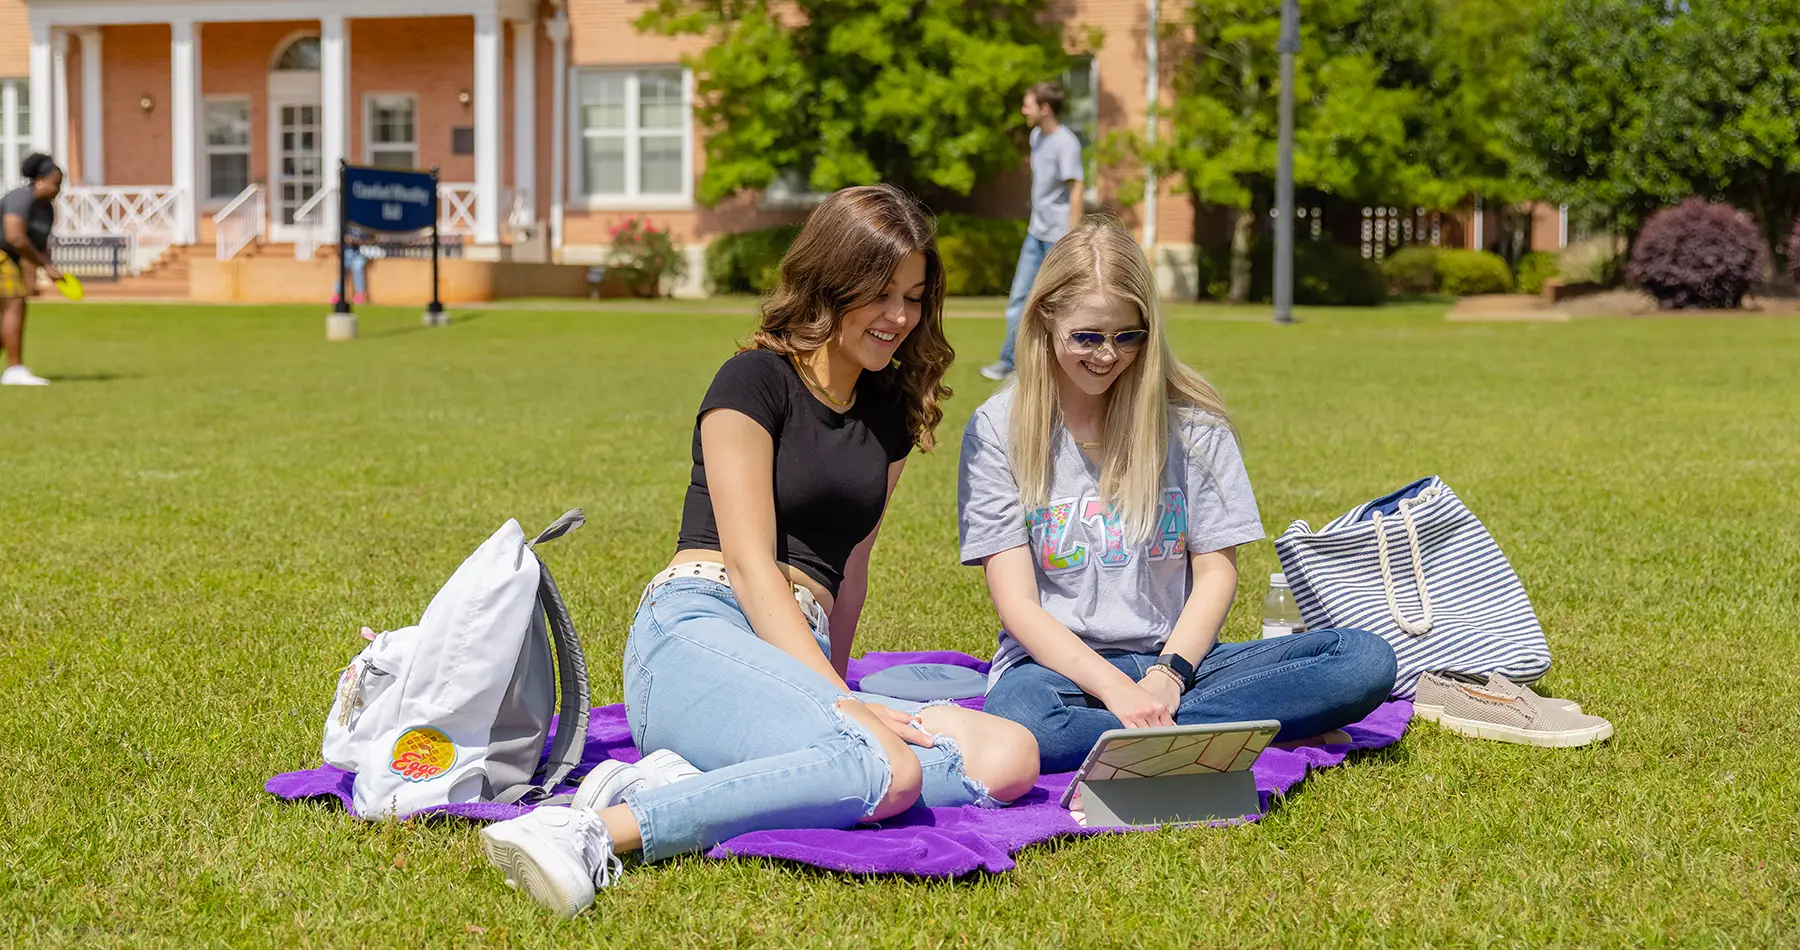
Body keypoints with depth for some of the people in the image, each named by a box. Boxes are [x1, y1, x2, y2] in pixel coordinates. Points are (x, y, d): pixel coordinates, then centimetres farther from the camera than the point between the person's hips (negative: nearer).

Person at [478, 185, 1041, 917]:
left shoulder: (890, 415, 21)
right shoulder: (755, 381, 0)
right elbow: (750, 563, -8)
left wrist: (835, 688, 23)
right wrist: (837, 699, -16)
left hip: (794, 661, 7)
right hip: (695, 636, -7)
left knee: (1009, 757, -21)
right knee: (883, 769, -36)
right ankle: (598, 832, -36)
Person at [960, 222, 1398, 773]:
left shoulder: (1191, 420, 4)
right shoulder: (998, 431, -2)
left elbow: (1217, 572, 3)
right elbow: (1017, 604, -8)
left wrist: (1167, 676, -15)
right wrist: (1116, 689, -21)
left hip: (1177, 661, 2)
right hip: (1060, 664, -2)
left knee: (1367, 659, -20)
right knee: (1018, 714, -40)